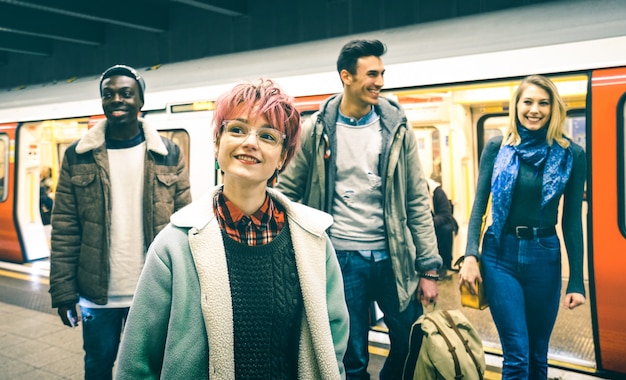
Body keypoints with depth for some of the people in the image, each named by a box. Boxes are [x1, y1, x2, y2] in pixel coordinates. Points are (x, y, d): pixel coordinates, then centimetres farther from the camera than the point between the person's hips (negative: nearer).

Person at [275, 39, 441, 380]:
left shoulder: (397, 129, 0)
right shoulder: (318, 130, -4)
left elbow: (417, 202, 1)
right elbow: (288, 191, 3)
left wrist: (428, 267, -1)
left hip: (393, 258, 2)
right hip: (342, 259, -2)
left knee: (413, 347, 12)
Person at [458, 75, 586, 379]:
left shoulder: (571, 155, 0)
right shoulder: (497, 147, -1)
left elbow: (572, 220, 1)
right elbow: (479, 205, 0)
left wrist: (576, 280, 0)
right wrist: (471, 255, -11)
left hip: (545, 256, 1)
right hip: (500, 254, -1)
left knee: (538, 352, 15)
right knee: (516, 355, -2)